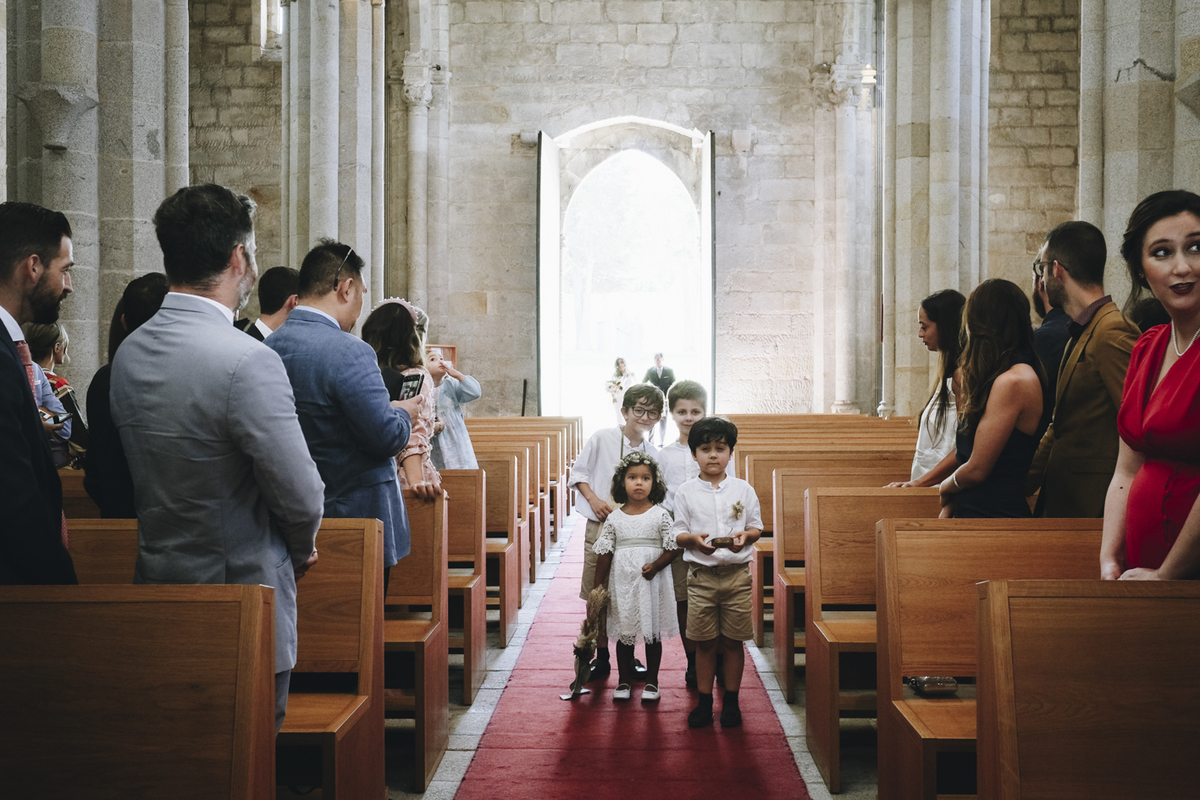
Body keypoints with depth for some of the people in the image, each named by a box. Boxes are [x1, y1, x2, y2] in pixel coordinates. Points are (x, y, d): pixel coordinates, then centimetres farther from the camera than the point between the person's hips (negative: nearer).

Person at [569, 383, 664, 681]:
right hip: (600, 527, -2)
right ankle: (601, 658, 16)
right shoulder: (602, 438, -4)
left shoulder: (653, 454, 4)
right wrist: (593, 498, -10)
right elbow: (578, 472, 3)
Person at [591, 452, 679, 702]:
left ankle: (651, 681, 18)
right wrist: (599, 585, 5)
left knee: (652, 632, 6)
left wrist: (656, 565, -17)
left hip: (652, 582, -1)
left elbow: (674, 547, -3)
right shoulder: (614, 518, 3)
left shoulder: (660, 515, -2)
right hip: (622, 582, 2)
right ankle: (624, 681, 22)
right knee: (624, 632, 9)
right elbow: (604, 552, 6)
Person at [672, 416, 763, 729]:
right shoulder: (686, 492, 2)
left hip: (737, 573, 0)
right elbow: (677, 532, 4)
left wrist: (744, 535, -14)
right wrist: (694, 538, -17)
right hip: (701, 574, 0)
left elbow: (757, 527, 8)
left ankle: (731, 701, 20)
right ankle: (704, 701, 18)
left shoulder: (743, 489, 3)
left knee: (733, 642, 6)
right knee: (705, 643, 6)